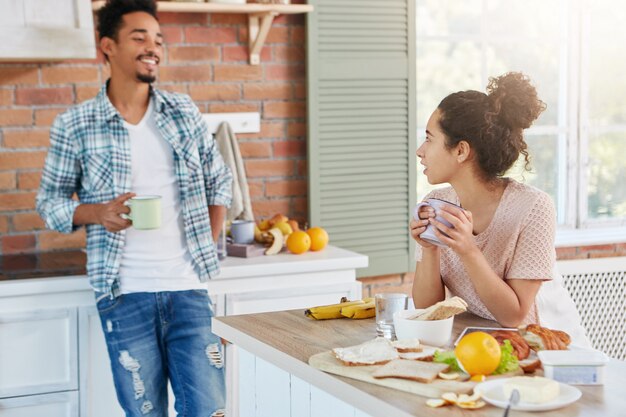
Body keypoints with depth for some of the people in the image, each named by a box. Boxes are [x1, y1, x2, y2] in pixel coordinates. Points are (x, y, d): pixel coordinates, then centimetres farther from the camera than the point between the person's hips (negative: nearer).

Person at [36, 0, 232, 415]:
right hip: (125, 296, -2)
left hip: (189, 289, 2)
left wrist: (207, 248, 9)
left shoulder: (184, 112, 6)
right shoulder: (74, 126, -2)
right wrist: (97, 212, -14)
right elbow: (50, 201, 5)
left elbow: (220, 182, 16)